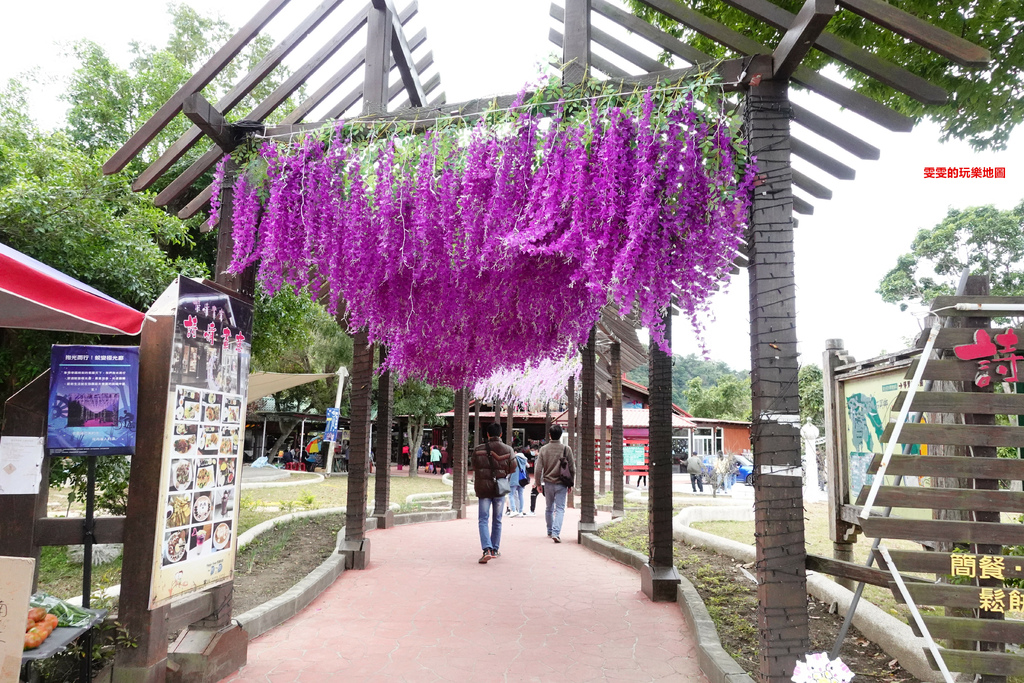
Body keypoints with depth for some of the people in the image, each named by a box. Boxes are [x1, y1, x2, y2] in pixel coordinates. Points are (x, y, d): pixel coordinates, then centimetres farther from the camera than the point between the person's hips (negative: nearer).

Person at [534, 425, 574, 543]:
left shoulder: (544, 449, -4)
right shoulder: (566, 449, -7)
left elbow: (538, 468, -4)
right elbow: (572, 469, -2)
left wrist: (538, 483, 7)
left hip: (548, 483, 2)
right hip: (561, 484, -2)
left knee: (549, 508, 18)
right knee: (560, 509, -1)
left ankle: (550, 532, 29)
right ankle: (556, 533, -16)